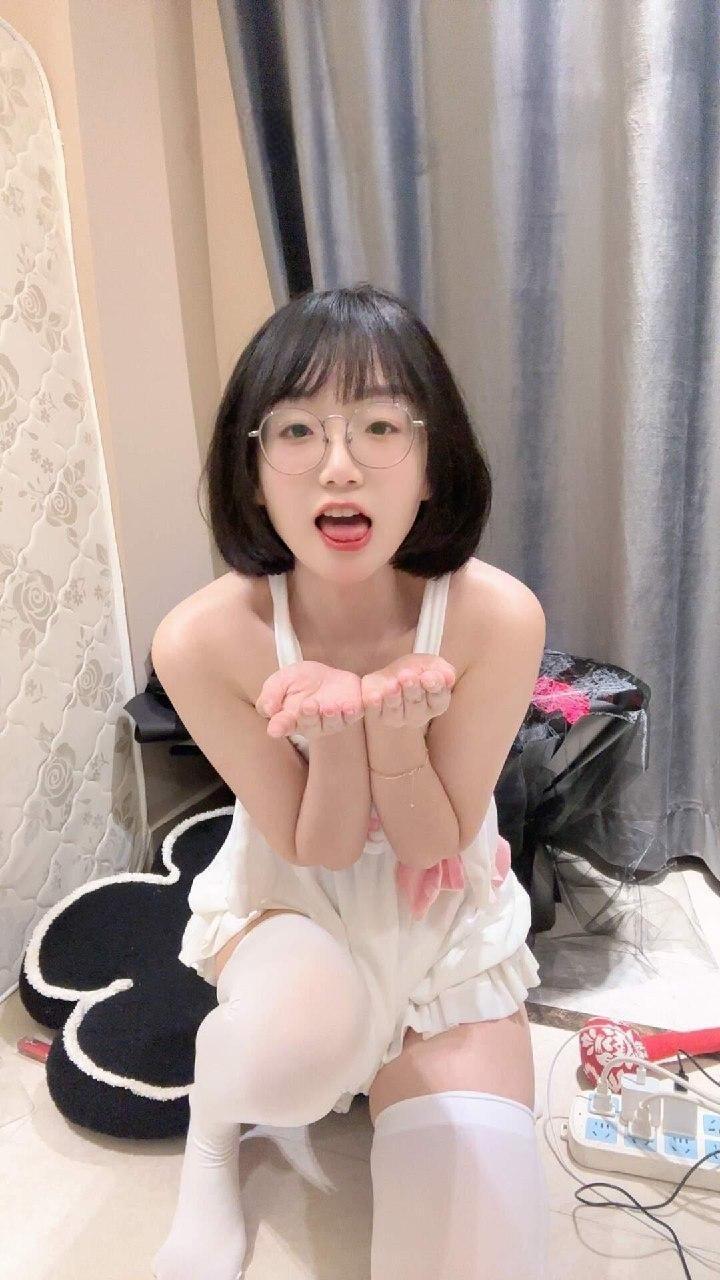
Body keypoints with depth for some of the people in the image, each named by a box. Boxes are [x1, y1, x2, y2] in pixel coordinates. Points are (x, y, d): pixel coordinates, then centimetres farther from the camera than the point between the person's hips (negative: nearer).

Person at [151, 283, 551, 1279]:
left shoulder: (498, 618, -26)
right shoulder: (203, 640, -26)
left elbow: (437, 843, -17)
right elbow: (316, 849, -17)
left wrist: (395, 729, -37)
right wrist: (334, 735, -38)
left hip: (448, 921, 1)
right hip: (289, 901, 0)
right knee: (292, 1050, -34)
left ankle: (395, 1061, 20)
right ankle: (212, 1124, 3)